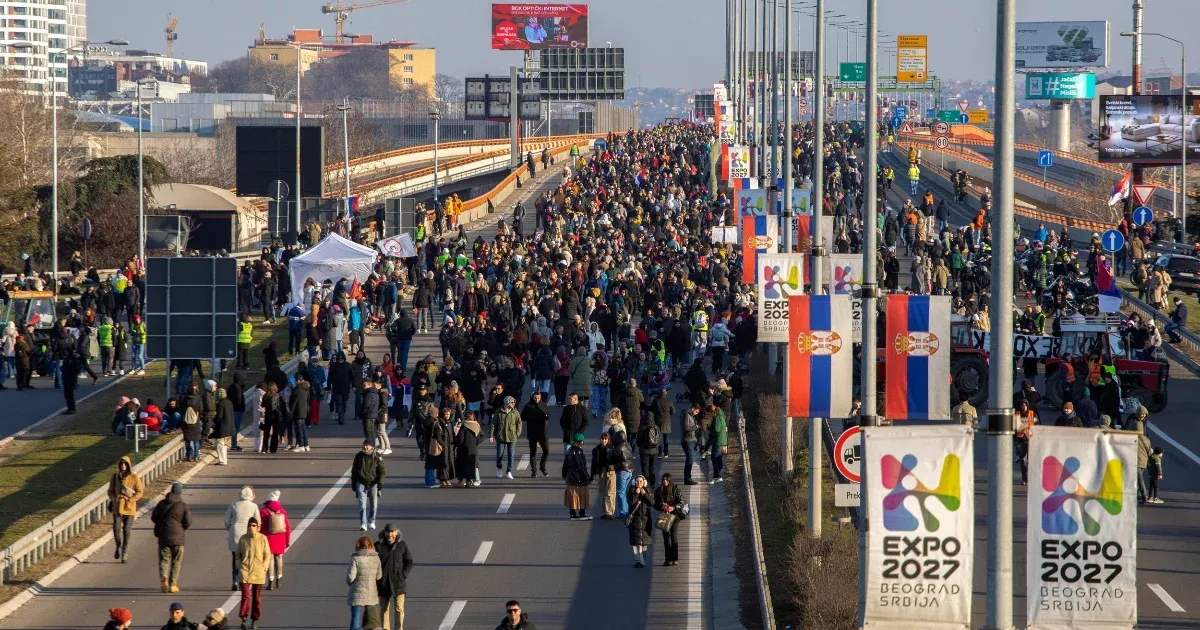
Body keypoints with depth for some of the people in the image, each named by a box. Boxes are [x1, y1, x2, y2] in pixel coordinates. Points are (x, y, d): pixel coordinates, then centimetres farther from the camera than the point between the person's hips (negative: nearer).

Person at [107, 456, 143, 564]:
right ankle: (118, 547, 19)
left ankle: (124, 554, 8)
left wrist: (130, 500, -13)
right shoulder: (115, 476, 6)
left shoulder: (134, 477, -3)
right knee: (116, 529, -8)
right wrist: (113, 499, -4)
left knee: (127, 531, -1)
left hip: (129, 507, -2)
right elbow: (110, 491, 15)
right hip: (117, 507, 2)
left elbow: (140, 492, -2)